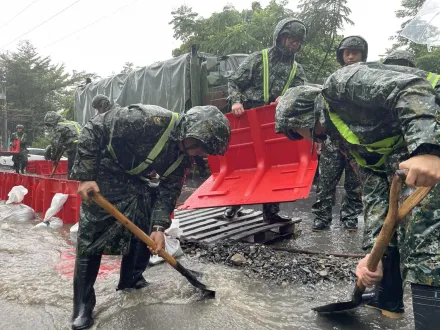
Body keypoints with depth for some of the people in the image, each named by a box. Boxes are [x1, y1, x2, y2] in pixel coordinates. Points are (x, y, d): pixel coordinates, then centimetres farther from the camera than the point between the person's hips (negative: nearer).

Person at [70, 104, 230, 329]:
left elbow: (169, 191, -4)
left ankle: (131, 279, 28)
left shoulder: (183, 156, -10)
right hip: (104, 178, -7)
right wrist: (86, 176, -29)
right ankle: (82, 304, 5)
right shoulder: (149, 120, -34)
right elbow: (93, 130, -27)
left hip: (137, 182, 7)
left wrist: (159, 226, -18)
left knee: (146, 231, 7)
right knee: (90, 240, -6)